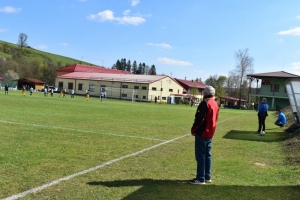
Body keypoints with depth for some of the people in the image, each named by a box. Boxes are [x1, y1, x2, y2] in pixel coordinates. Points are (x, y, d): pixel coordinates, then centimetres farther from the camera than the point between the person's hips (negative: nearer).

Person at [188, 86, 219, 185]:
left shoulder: (205, 103, -15)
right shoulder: (215, 104, 13)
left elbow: (199, 119, -20)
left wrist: (193, 129, -8)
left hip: (202, 133, -9)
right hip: (210, 133, 9)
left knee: (200, 156, -5)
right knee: (207, 155, 14)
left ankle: (200, 178, -2)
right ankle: (207, 177, 19)